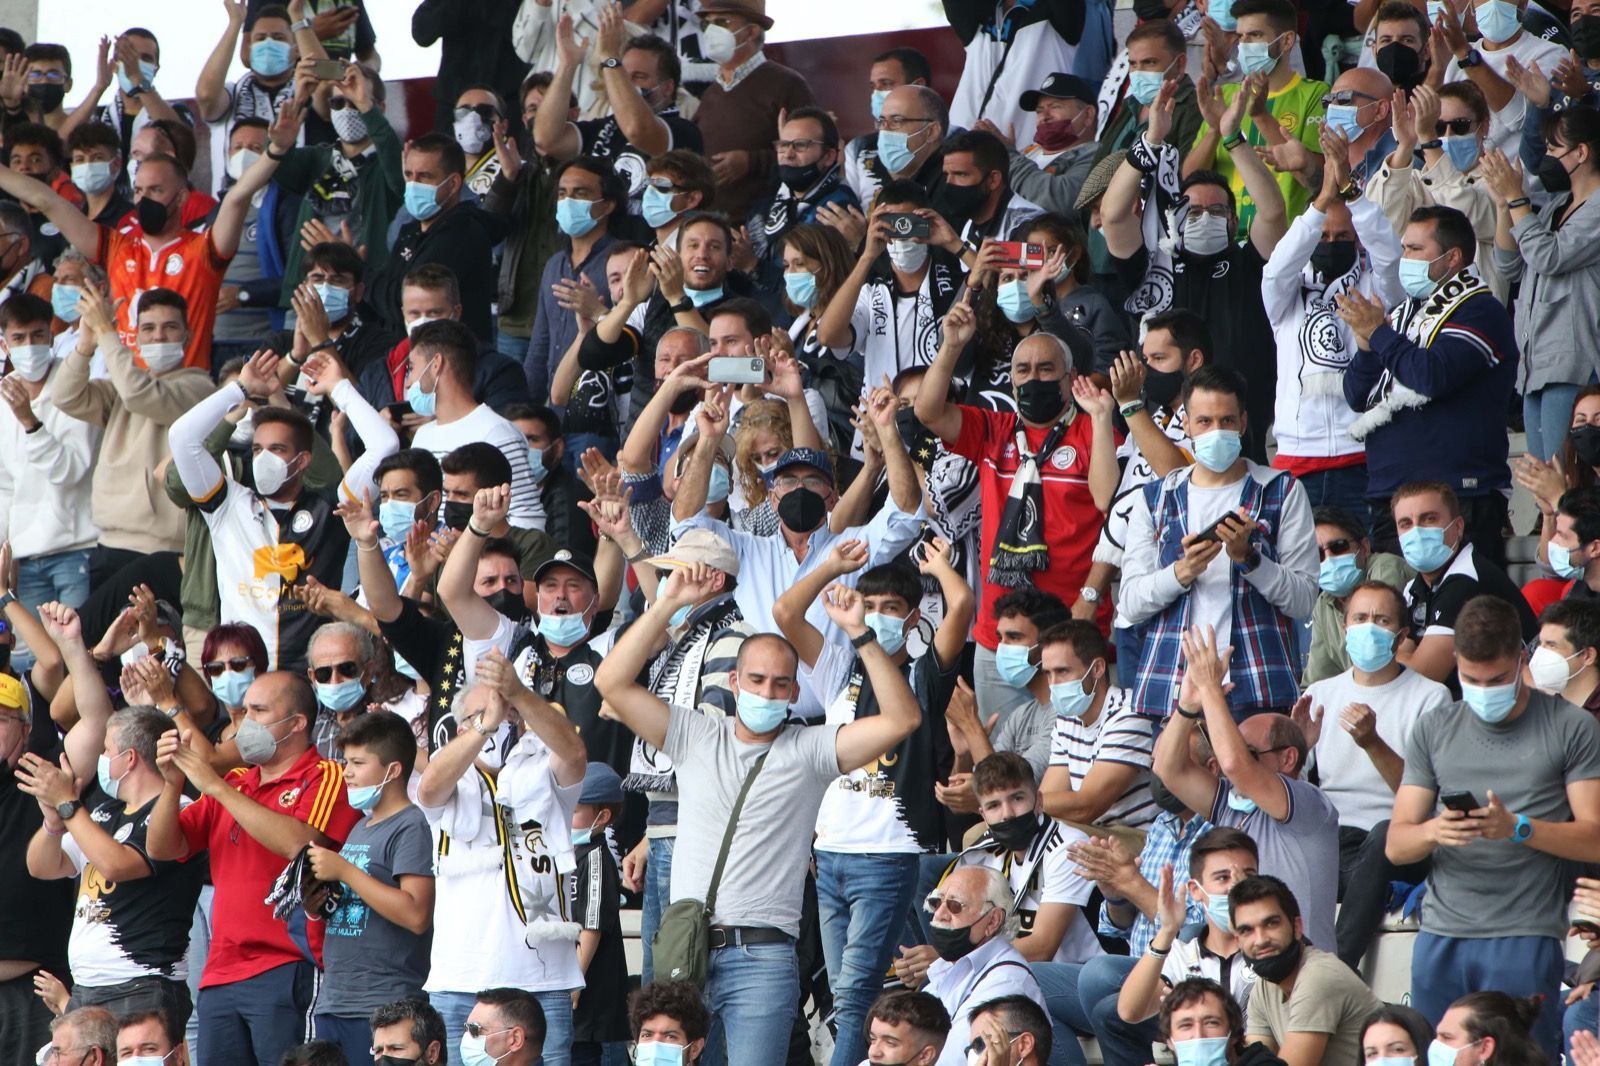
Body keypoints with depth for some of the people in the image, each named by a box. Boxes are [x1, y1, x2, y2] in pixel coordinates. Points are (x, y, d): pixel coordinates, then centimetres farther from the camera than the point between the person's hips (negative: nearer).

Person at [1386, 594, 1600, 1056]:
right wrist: (1434, 830, -13)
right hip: (1442, 937, 3)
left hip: (1525, 937, -3)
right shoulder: (1434, 729, 13)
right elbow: (1396, 845, 10)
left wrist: (1517, 827, -17)